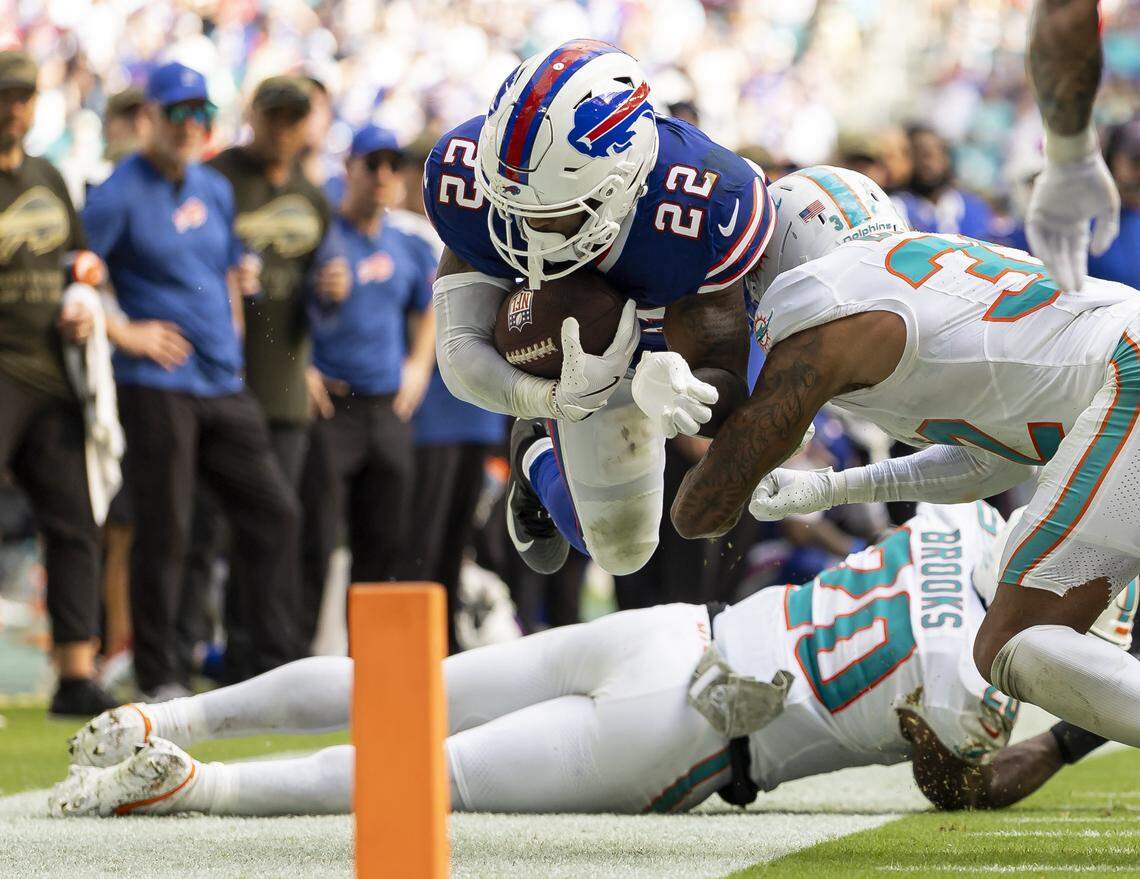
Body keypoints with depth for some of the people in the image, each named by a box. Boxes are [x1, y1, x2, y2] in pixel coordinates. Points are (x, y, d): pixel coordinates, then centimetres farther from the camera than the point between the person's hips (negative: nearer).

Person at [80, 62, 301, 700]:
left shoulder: (216, 191, 16)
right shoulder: (120, 194, -7)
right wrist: (124, 334, -12)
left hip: (224, 384, 7)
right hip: (158, 386, -7)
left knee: (272, 510, 3)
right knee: (164, 528, -6)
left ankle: (278, 661, 10)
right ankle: (158, 676, 2)